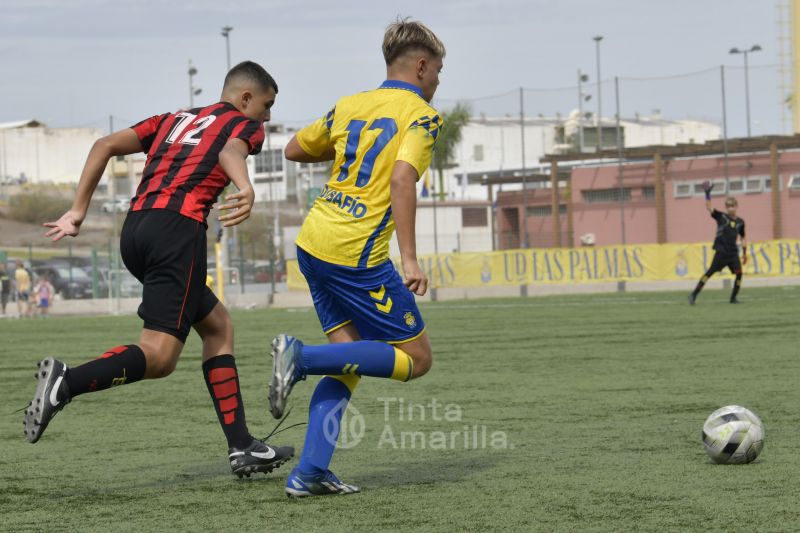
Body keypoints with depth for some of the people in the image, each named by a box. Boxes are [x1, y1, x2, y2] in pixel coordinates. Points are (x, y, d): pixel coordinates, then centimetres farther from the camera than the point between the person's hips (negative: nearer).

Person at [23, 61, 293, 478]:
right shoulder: (245, 126, 13)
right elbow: (230, 151, -13)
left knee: (218, 327, 19)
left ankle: (241, 447, 15)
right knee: (158, 357, -13)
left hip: (134, 228, 8)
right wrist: (246, 189, -35)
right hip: (178, 226, -8)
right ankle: (66, 383, -36)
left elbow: (105, 145, 18)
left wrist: (78, 212, 17)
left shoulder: (175, 119, 29)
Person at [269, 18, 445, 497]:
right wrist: (409, 260, -22)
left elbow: (294, 150, 28)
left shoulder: (350, 107, 17)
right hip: (357, 255, -8)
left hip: (312, 242, 8)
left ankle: (310, 472, 1)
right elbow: (402, 180, -19)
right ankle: (303, 357, -13)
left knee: (348, 358, 13)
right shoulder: (421, 115, -3)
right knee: (416, 359, 2)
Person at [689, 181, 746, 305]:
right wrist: (707, 194, -21)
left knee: (739, 273, -6)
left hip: (733, 252, 4)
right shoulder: (721, 217, 0)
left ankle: (733, 298, 7)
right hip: (721, 251, -4)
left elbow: (742, 238, 21)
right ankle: (694, 294, -5)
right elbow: (709, 208, -11)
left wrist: (744, 252, 17)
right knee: (711, 271, -9)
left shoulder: (740, 222, 10)